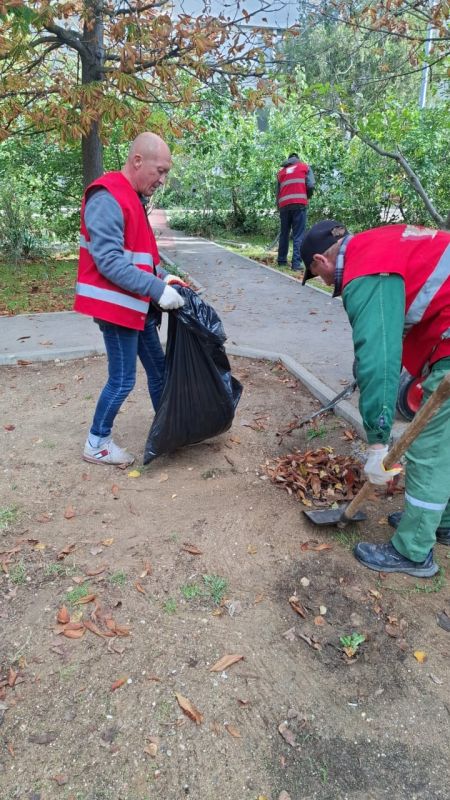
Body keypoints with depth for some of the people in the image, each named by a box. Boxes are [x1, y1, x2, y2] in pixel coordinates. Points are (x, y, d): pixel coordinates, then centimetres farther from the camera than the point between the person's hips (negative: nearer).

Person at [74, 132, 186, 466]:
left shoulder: (133, 198, 14)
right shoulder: (107, 199, -17)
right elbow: (109, 262, -24)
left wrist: (162, 276, 4)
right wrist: (157, 289, -25)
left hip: (137, 306, 10)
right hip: (117, 306, -10)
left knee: (158, 369, 14)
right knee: (123, 380, -2)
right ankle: (97, 443, 17)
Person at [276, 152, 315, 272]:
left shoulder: (281, 171, 23)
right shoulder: (305, 167, 15)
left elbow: (277, 192, 15)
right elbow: (311, 185, 1)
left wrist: (279, 207, 20)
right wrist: (307, 197, 18)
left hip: (284, 205, 3)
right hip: (299, 203, -3)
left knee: (284, 234, 13)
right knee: (298, 235, -5)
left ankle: (282, 261, 14)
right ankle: (296, 263, -13)